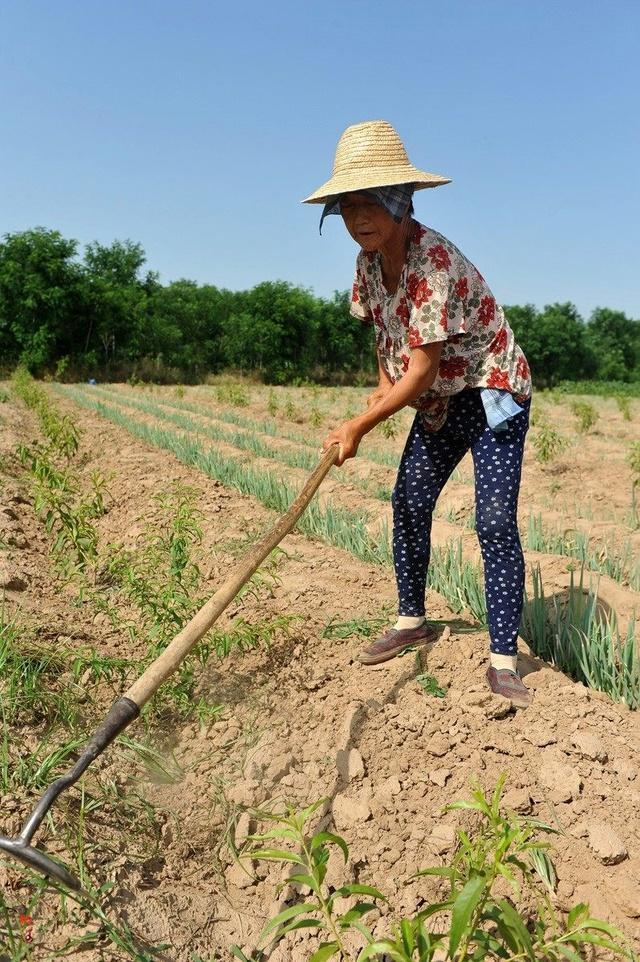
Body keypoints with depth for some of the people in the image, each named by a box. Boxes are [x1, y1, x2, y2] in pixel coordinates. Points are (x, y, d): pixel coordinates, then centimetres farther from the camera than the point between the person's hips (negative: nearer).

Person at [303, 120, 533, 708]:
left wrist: (358, 427, -22)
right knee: (409, 504, 7)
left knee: (495, 520, -15)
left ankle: (503, 659, -8)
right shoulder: (370, 260, -4)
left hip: (494, 391, -8)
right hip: (439, 400, 8)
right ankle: (412, 621, 24)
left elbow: (421, 372, -29)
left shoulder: (435, 263, -30)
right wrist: (384, 379, 3)